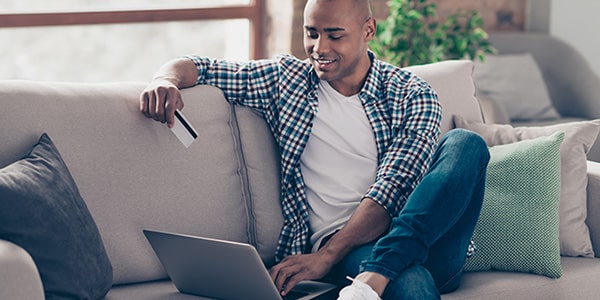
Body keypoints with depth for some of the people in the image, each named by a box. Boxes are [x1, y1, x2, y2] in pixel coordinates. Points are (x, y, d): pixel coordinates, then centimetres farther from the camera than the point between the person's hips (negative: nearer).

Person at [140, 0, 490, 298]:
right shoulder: (286, 78, 13)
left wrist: (325, 257, -20)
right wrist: (167, 80, -11)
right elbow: (196, 67, 15)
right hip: (344, 250, -3)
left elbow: (390, 192, -7)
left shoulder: (412, 96, 5)